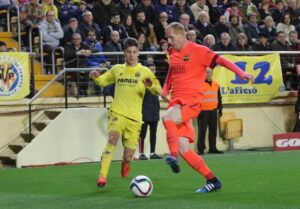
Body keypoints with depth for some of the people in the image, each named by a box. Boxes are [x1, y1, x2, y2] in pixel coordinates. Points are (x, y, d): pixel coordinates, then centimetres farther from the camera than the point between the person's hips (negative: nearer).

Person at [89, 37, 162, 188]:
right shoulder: (117, 69, 10)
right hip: (117, 113, 0)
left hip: (134, 118, 0)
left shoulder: (144, 71, 5)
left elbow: (158, 91, -3)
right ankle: (102, 176, -34)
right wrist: (95, 77, -1)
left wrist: (150, 85, -25)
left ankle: (125, 163, 42)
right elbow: (102, 81, 22)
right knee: (112, 139, -30)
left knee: (128, 157, 2)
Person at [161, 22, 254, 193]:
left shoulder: (198, 50, -7)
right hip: (177, 101, 7)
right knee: (183, 150, 2)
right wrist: (165, 89, 17)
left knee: (168, 117, -37)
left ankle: (173, 155, -26)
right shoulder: (172, 52, 13)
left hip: (192, 101, -7)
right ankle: (212, 181, 11)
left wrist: (241, 73, -26)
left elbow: (220, 60, -13)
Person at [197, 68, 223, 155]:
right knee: (202, 130, -6)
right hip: (203, 111, -6)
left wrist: (220, 109, 18)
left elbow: (219, 98, 22)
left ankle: (212, 148, 17)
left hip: (213, 111, 6)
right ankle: (200, 149, -2)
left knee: (213, 130, 9)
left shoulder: (216, 84, 14)